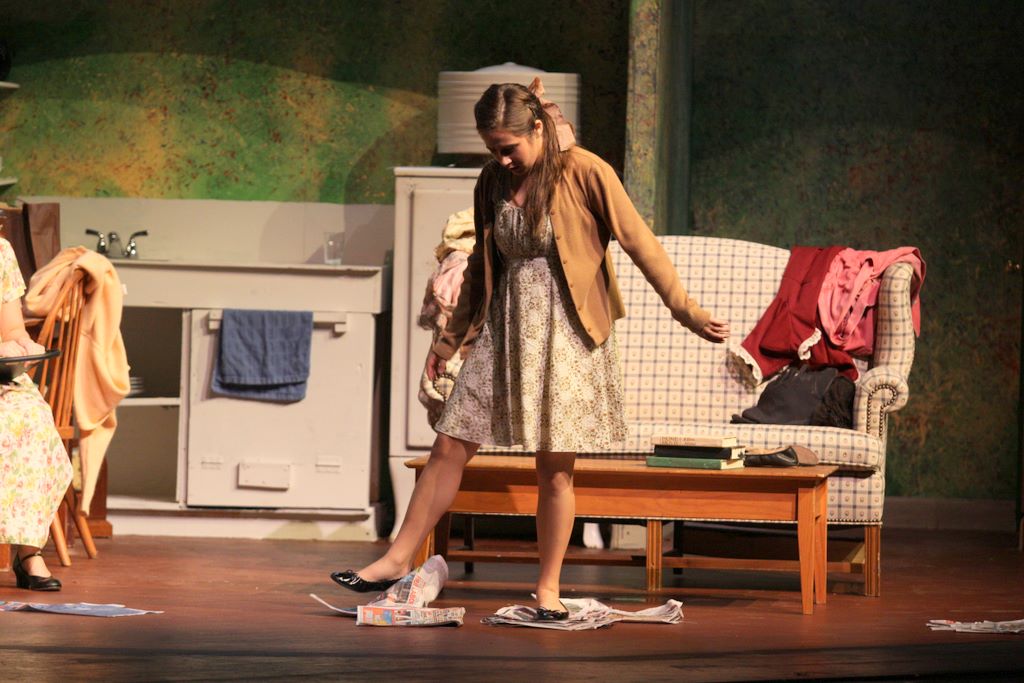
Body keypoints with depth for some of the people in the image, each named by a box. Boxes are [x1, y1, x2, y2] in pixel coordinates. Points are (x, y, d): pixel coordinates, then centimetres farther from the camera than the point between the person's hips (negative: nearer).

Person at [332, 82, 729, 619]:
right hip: (504, 328, 5)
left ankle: (548, 589, 11)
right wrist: (452, 336, 24)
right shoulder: (493, 182, 8)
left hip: (565, 331, -5)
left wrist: (687, 311, -10)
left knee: (554, 468, -1)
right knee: (450, 445, 1)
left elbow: (640, 243, -7)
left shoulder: (583, 172, -8)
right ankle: (398, 559, 10)